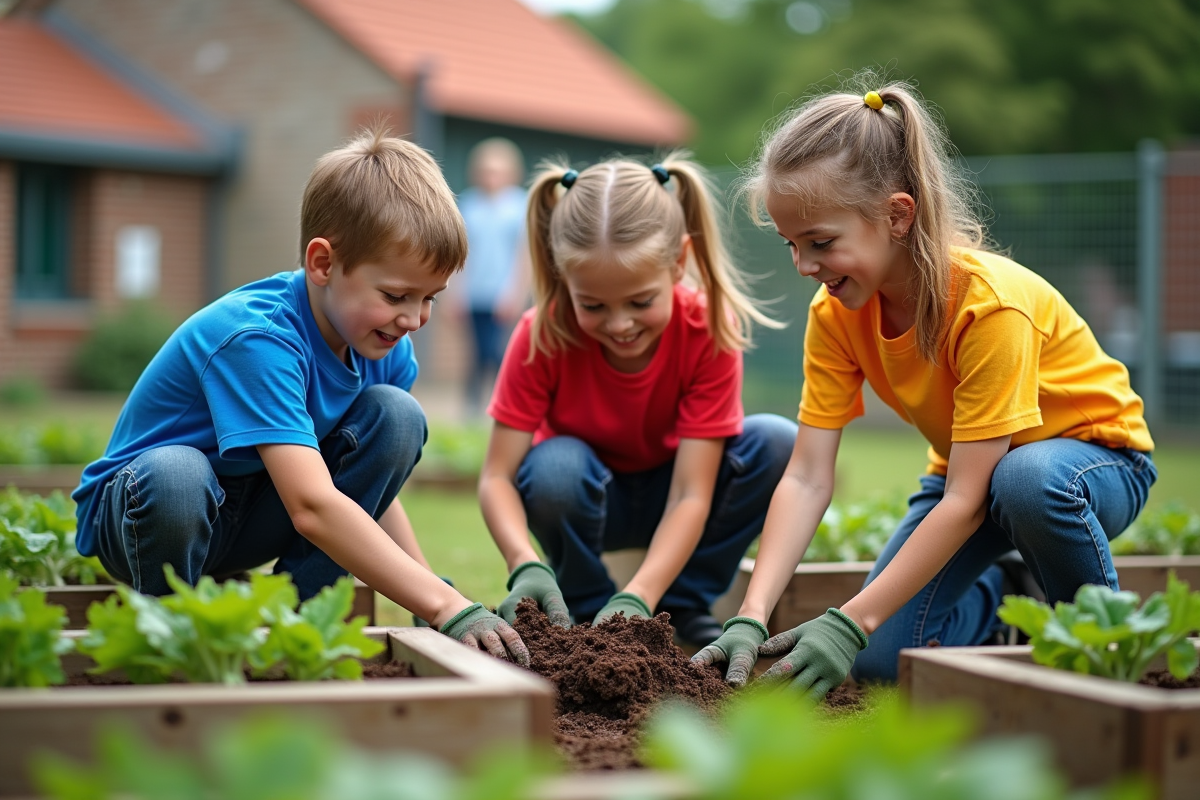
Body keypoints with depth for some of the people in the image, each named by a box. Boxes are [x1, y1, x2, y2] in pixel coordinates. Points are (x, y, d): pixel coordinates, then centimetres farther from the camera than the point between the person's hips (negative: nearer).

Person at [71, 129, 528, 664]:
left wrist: (428, 590, -11)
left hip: (250, 519, 7)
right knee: (175, 475, -41)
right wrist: (447, 607, -46)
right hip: (135, 510, -7)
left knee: (396, 417, -13)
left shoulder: (386, 348, -7)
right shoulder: (256, 340, -32)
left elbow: (372, 483, 4)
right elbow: (311, 507, -43)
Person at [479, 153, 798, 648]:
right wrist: (527, 567, -46)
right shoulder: (543, 333, -25)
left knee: (778, 443, -27)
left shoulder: (710, 329, -26)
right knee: (555, 466, -36)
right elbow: (497, 477, -25)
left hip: (668, 502, 1)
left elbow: (690, 495, -30)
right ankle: (588, 610, -8)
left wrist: (637, 599, -45)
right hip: (582, 496, -1)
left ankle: (686, 607, -8)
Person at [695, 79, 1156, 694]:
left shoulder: (990, 302, -33)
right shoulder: (835, 314, -14)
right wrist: (751, 617, -31)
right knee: (878, 658, -14)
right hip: (969, 468, 5)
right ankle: (1002, 597, 18)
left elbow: (967, 500, -34)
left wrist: (851, 622, -38)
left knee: (1027, 480, -42)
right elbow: (807, 479, -18)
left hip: (1095, 454, -5)